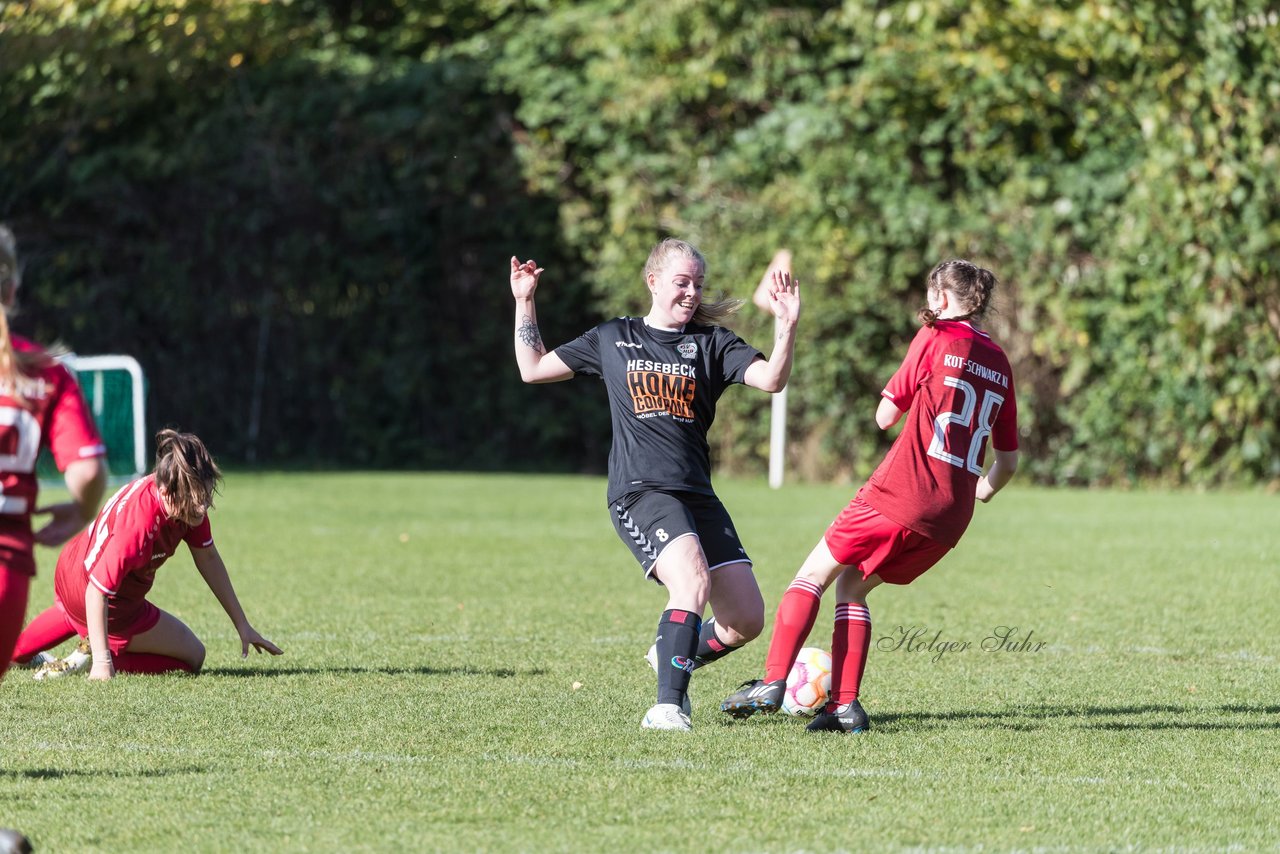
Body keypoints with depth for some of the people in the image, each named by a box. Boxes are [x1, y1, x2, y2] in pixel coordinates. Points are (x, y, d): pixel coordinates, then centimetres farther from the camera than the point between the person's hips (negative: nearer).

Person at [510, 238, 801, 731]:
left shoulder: (711, 343, 11)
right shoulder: (613, 339, 12)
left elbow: (770, 380, -5)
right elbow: (533, 369, 21)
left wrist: (787, 327, -20)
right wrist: (524, 303, 16)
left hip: (698, 496, 3)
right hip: (639, 492, -3)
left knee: (747, 619, -4)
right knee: (693, 578, -31)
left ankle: (674, 658, 26)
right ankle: (668, 705, -25)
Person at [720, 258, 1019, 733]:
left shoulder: (936, 337, 0)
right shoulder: (999, 363, 15)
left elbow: (885, 415, 2)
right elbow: (1008, 460, 19)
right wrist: (979, 494, 38)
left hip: (902, 490, -6)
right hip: (951, 519, 6)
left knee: (814, 574, 6)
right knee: (852, 587, 18)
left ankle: (773, 681, -6)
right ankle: (844, 704, 6)